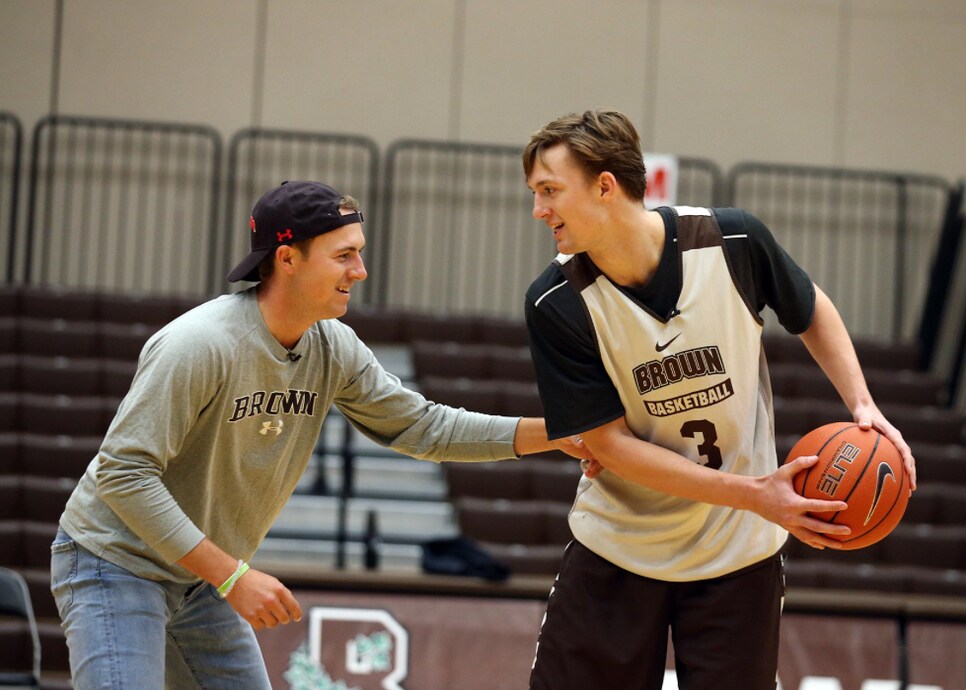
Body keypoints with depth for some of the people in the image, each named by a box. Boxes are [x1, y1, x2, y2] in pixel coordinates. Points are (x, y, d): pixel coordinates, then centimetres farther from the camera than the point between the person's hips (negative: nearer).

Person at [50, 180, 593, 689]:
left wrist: (554, 433, -4)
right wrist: (232, 576, -29)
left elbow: (421, 427, 7)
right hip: (116, 565, -8)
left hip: (201, 580, 8)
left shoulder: (334, 349, -3)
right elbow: (123, 474, -27)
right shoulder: (200, 345, -26)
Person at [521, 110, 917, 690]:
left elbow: (811, 311, 6)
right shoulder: (557, 305, -17)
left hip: (738, 555, 0)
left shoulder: (734, 242, -15)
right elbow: (608, 443, -18)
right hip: (617, 550, 0)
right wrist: (754, 494, -25)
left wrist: (863, 405, -10)